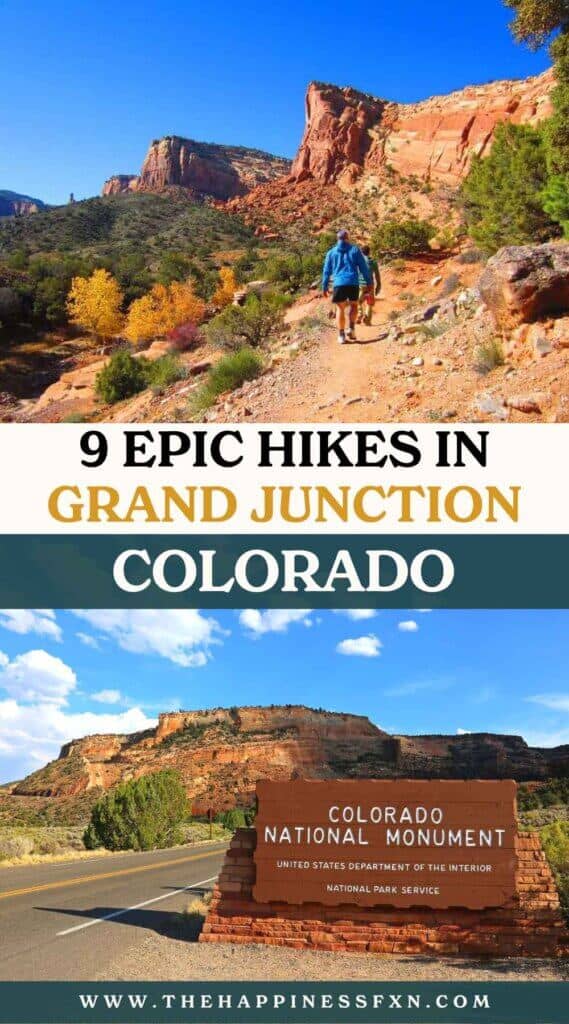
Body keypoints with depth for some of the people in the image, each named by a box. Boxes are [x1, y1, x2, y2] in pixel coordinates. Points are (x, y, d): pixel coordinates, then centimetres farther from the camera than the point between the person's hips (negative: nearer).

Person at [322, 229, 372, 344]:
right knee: (353, 305, 19)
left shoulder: (331, 252, 11)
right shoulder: (355, 250, 7)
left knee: (340, 308, 8)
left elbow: (326, 271, 12)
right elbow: (364, 267, 5)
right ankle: (351, 328, 2)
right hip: (353, 283, -1)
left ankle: (341, 335, 5)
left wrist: (324, 287, 17)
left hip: (339, 283, 1)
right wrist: (369, 282, 10)